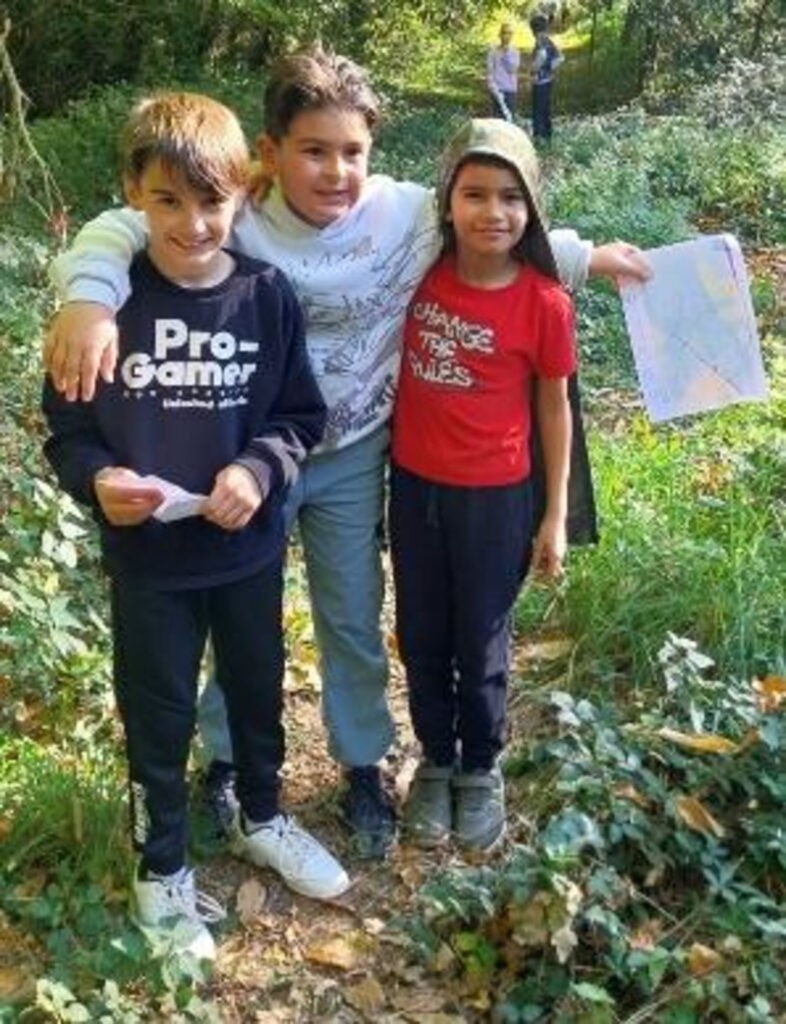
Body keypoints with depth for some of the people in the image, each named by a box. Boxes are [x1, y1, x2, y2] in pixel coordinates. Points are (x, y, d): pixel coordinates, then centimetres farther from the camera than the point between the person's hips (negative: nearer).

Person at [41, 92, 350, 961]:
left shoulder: (267, 295, -9)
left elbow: (300, 416, -2)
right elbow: (66, 427, -5)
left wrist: (259, 470, -20)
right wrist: (96, 480, -25)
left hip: (250, 546, 2)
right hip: (147, 554, -2)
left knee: (259, 691, 21)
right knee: (158, 715, 13)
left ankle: (261, 820, 48)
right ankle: (161, 866, 35)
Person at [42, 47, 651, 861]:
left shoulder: (410, 213, -12)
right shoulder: (236, 218, -19)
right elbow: (126, 228, -26)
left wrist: (585, 257, 6)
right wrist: (90, 297, -46)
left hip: (351, 460, 1)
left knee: (353, 621, 16)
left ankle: (363, 769, 37)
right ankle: (228, 762, 41)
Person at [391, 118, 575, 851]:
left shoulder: (544, 302, -14)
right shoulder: (420, 273, -8)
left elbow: (553, 409, -4)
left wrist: (555, 515, -2)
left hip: (494, 498, -3)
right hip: (414, 486, 3)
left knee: (480, 647, 14)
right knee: (421, 639, 17)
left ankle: (481, 769, 38)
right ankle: (435, 759, 40)